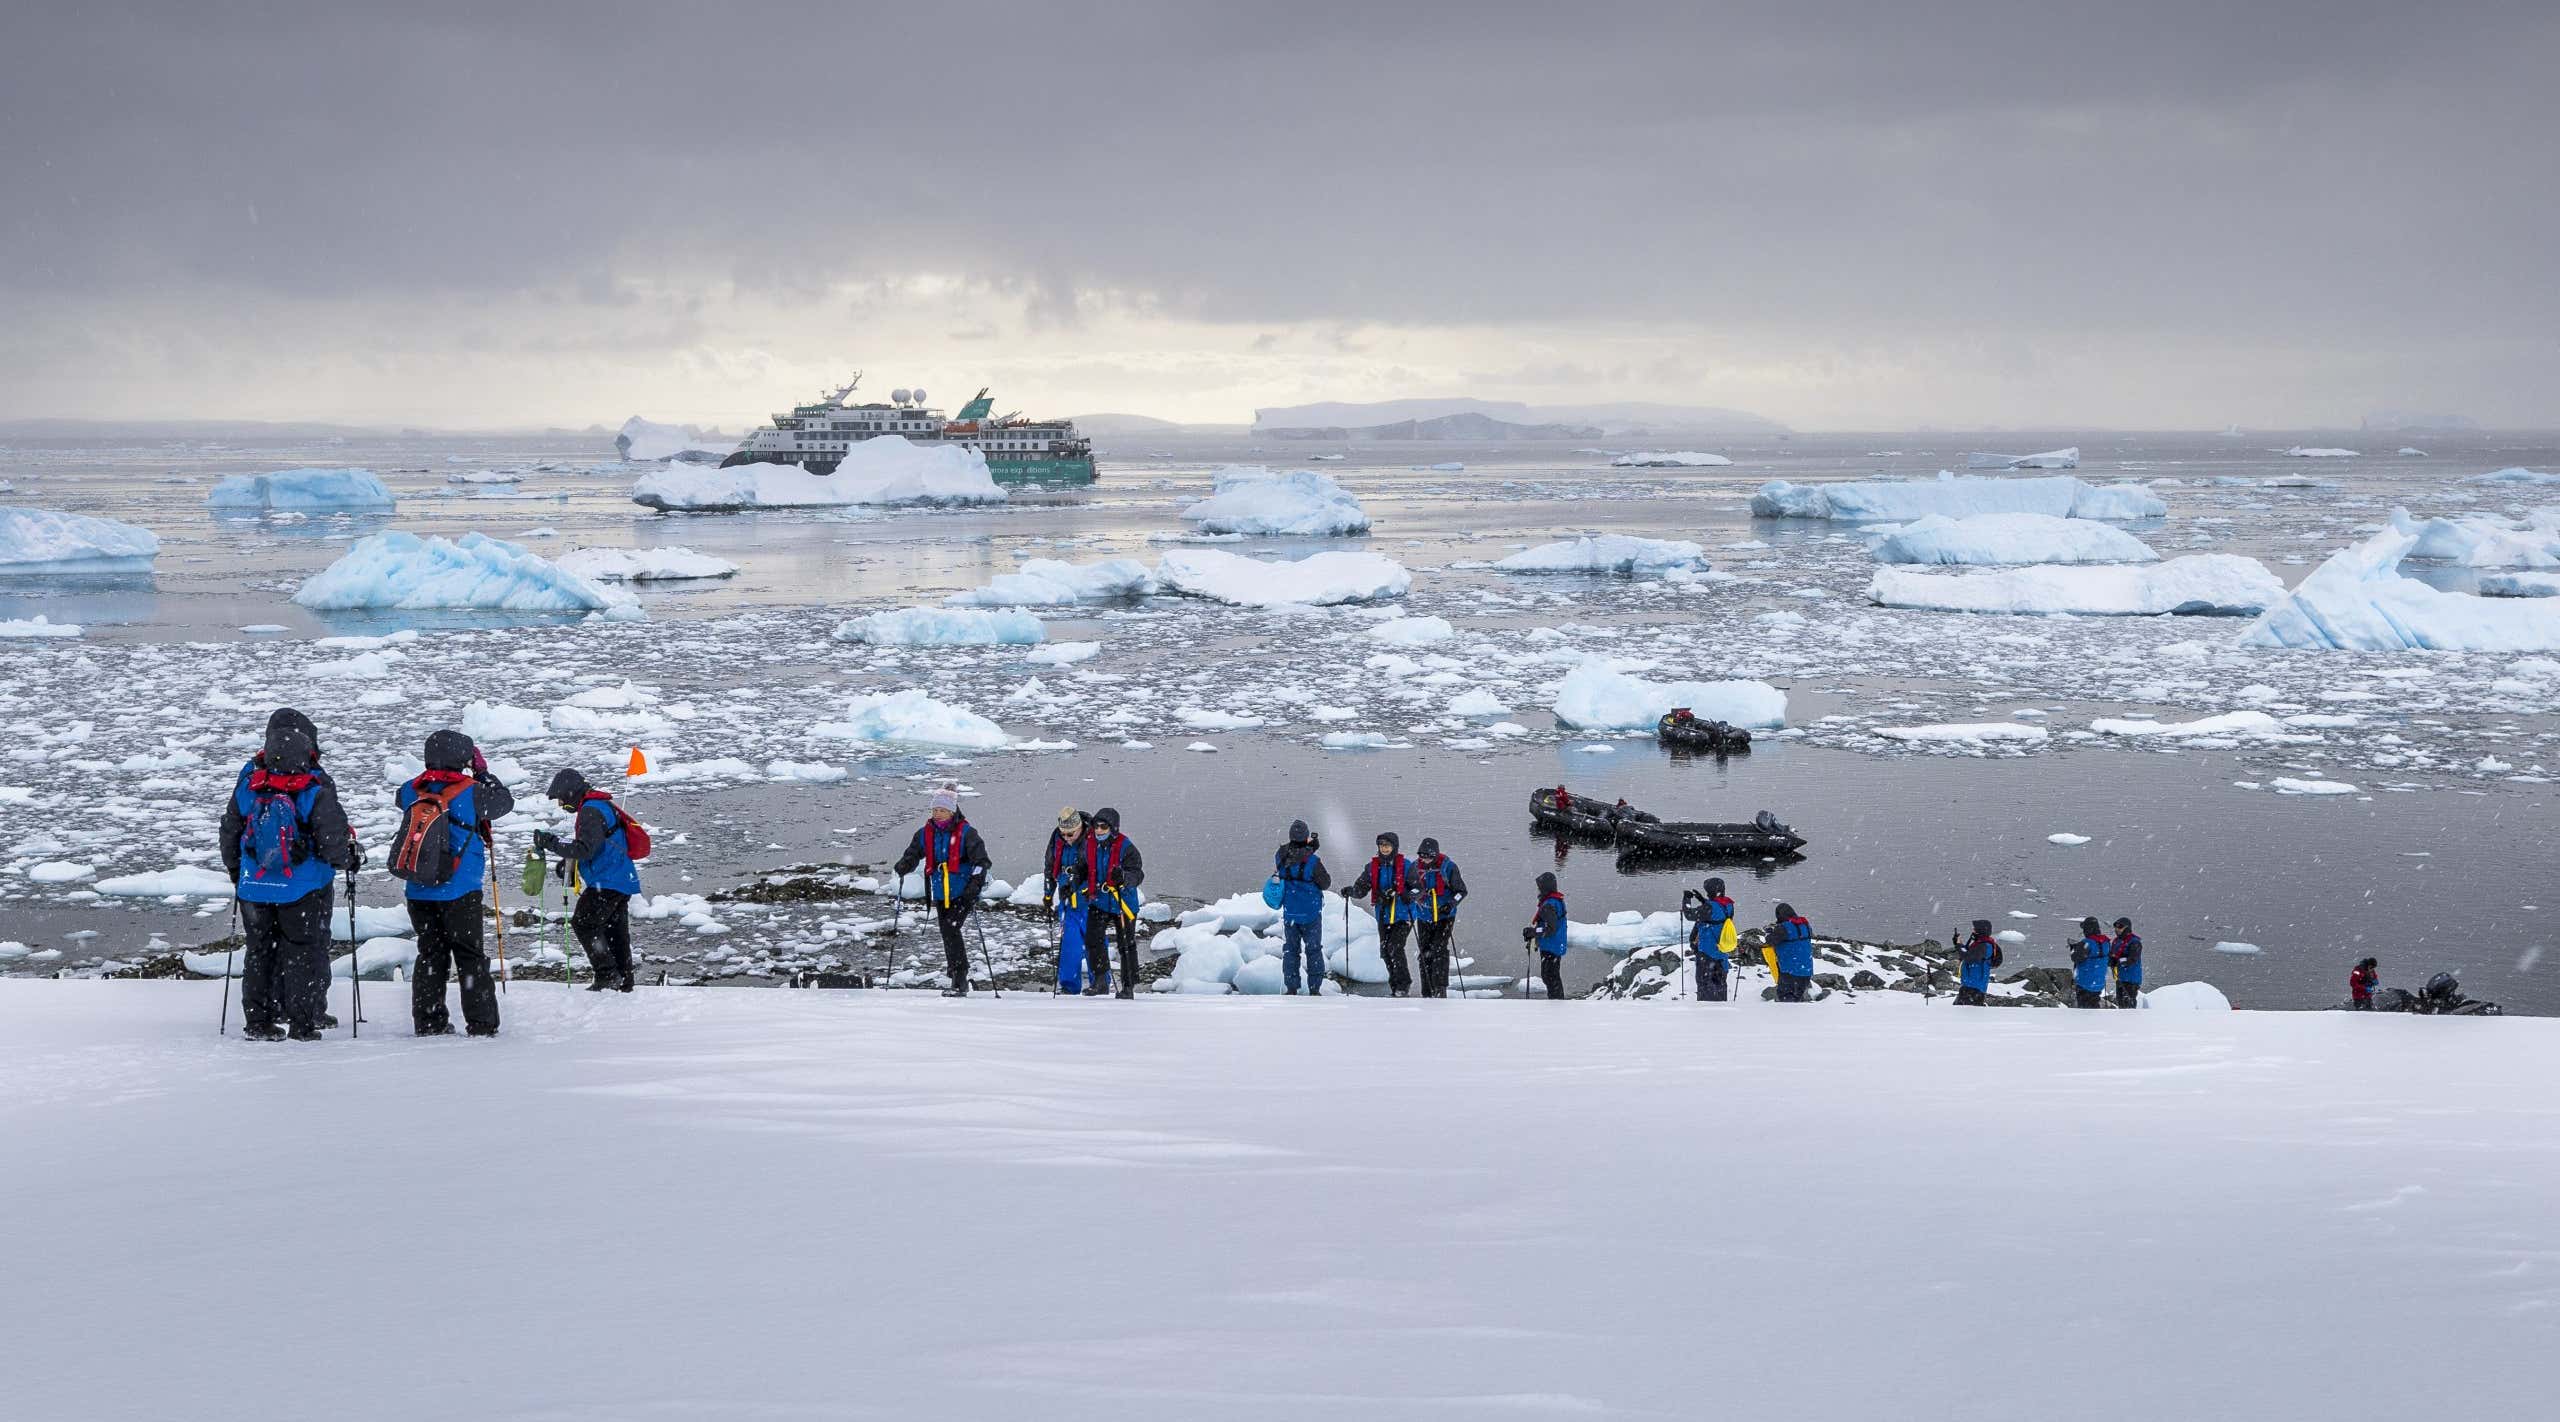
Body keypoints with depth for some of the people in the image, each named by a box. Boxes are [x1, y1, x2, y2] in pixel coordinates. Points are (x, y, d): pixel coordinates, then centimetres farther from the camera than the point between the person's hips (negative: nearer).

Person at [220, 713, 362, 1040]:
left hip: (255, 888, 4)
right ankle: (303, 1024, 6)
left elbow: (229, 835, 8)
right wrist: (352, 858, 9)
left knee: (259, 951, 15)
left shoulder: (247, 785, -3)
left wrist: (236, 872, 24)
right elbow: (333, 843, -13)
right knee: (305, 952, 7)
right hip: (304, 890, -4)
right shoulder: (317, 791, -16)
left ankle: (258, 1022, 17)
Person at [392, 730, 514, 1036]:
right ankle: (481, 1023, 1)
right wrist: (483, 773, 18)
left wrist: (430, 774, 20)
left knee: (430, 955, 13)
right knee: (470, 958, 3)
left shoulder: (412, 791, 1)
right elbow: (506, 801, 5)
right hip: (460, 893, -4)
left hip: (419, 893, 4)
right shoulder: (470, 792, -11)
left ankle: (428, 1022, 12)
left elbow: (399, 796, 25)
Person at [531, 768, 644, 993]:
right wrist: (568, 863, 19)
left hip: (606, 883, -10)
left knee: (583, 923, -7)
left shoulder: (591, 811, -15)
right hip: (622, 881, 10)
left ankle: (607, 974, -10)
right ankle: (623, 981, 18)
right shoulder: (602, 806, 18)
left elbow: (584, 849, -23)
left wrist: (551, 844, -17)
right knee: (615, 931, 14)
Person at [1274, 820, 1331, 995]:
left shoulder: (1281, 856, -10)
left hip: (1289, 913, 3)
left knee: (1290, 950, 13)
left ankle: (1291, 989, 11)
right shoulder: (1312, 861, -21)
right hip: (1311, 913, -3)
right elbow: (1326, 883, -9)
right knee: (1314, 951, 10)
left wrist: (1309, 847, 12)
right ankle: (1314, 989, 10)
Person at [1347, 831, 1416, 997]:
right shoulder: (1373, 867, 6)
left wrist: (1409, 895, -26)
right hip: (1383, 916, 5)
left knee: (1395, 948, -18)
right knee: (1385, 952, 5)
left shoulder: (1406, 865, -5)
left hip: (1403, 915, -5)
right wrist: (1351, 891, -16)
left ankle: (1404, 985, -6)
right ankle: (1395, 987, 20)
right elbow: (1361, 890, 5)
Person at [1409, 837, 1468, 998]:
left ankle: (1440, 989, -18)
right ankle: (1427, 993, 11)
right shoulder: (1415, 867, -2)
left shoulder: (1448, 867, -12)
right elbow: (1411, 887, 11)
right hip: (1424, 917, 4)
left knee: (1439, 950, -18)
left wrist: (1451, 904, -20)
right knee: (1425, 954, 4)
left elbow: (1462, 891, -4)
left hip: (1444, 916, -4)